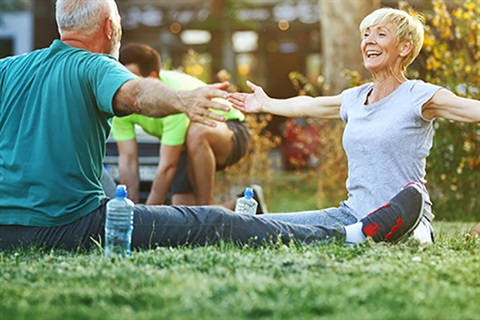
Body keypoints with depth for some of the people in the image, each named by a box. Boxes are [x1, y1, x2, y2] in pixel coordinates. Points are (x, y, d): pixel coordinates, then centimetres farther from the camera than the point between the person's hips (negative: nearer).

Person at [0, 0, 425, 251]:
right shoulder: (93, 67, -8)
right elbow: (133, 91, -30)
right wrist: (180, 99, -47)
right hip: (70, 225, -8)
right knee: (211, 226, -7)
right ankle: (357, 234, -5)